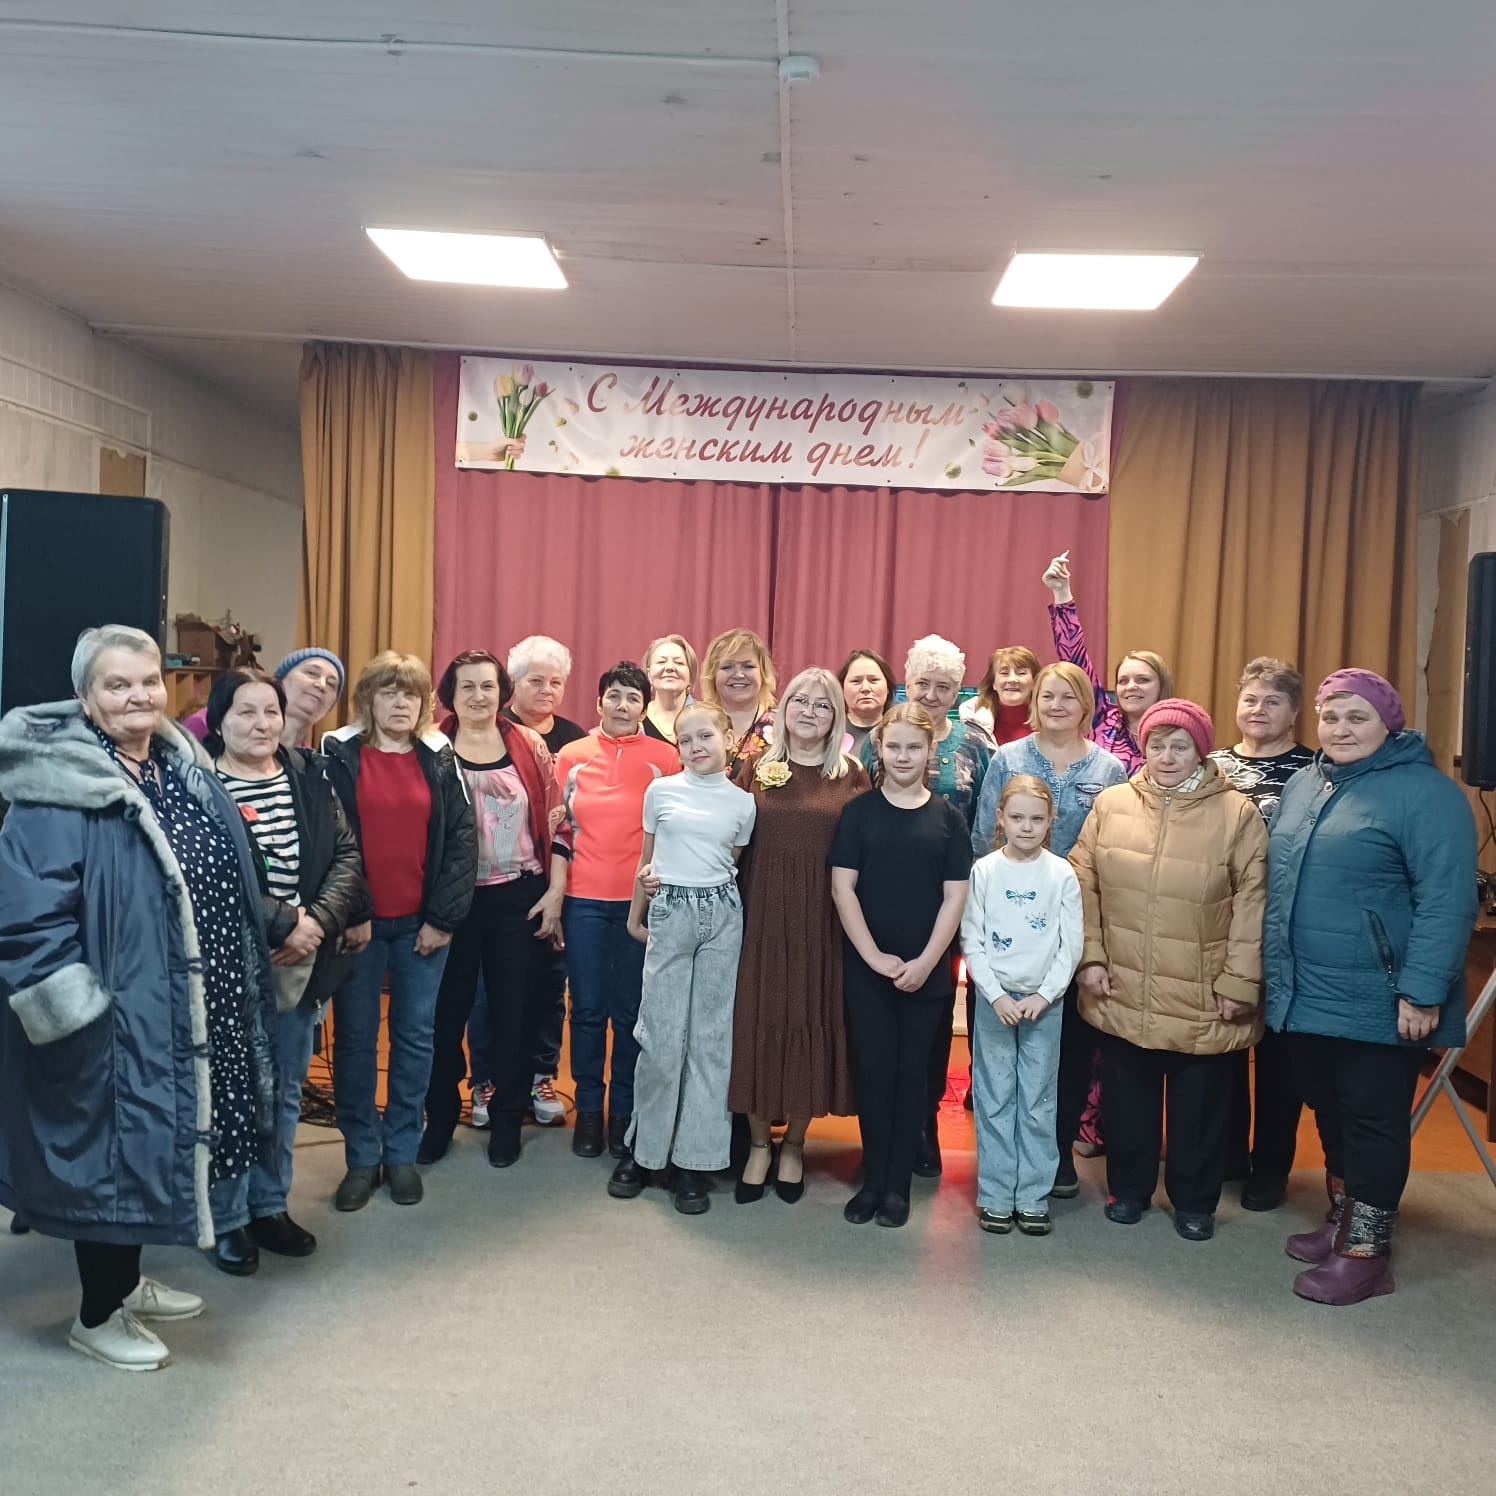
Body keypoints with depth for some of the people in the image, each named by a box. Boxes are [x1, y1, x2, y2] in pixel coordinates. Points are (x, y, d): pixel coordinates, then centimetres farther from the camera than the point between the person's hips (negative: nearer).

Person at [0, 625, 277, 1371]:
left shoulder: (185, 771, 6)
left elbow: (228, 882, 18)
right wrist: (78, 1008, -22)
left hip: (187, 1012, 8)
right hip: (116, 1019, -8)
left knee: (159, 1141, 20)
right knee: (115, 1150, 4)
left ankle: (128, 1282, 40)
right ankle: (97, 1315, 26)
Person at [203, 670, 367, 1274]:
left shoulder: (309, 776, 6)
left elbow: (346, 855, 3)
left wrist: (319, 920, -12)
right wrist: (282, 925, -20)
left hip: (305, 961, 5)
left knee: (286, 1092, 16)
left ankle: (270, 1205, 32)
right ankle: (227, 1219, 23)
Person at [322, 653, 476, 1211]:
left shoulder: (439, 759, 4)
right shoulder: (339, 756, -1)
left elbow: (461, 840, 0)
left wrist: (443, 917, -7)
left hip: (423, 924, 2)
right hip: (358, 923, -1)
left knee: (415, 1038, 8)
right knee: (355, 1039, 6)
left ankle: (401, 1153, 21)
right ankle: (361, 1157, 19)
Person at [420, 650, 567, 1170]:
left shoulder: (530, 746, 3)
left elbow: (555, 822, 4)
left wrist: (556, 891, -1)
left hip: (520, 898, 1)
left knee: (516, 1009, 8)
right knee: (446, 1009, 8)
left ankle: (507, 1119, 24)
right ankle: (441, 1116, 25)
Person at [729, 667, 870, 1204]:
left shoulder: (851, 775, 2)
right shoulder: (756, 768, 5)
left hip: (822, 919, 0)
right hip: (761, 915, 1)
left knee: (813, 1020, 6)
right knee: (758, 1019, 3)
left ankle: (794, 1143, 24)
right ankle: (759, 1142, 21)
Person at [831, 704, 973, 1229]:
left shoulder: (948, 818, 2)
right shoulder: (859, 811, 1)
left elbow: (955, 898, -1)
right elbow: (842, 889, -3)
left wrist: (925, 962, -9)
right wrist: (875, 956, -11)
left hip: (928, 970, 1)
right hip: (866, 967, 0)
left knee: (912, 1072, 7)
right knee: (873, 1070, 4)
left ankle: (898, 1184, 17)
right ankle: (872, 1180, 16)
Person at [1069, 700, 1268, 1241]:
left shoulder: (1237, 813, -5)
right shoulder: (1111, 804, 1)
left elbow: (1251, 903, -6)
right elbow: (1084, 885, 3)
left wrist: (1239, 983, -8)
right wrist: (1090, 958, -2)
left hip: (1202, 1000, -2)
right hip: (1123, 993, 2)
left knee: (1198, 1102, 11)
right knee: (1127, 1096, 15)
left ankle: (1194, 1201, 30)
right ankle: (1128, 1188, 34)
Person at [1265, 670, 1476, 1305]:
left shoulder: (1426, 792, -13)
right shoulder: (1305, 783, 10)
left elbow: (1446, 901, -18)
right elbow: (1278, 883, 18)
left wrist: (1422, 991, -22)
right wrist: (1273, 971, 16)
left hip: (1377, 1003, -7)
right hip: (1305, 995, 7)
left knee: (1374, 1122, 4)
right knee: (1330, 1113, 18)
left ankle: (1367, 1250, 16)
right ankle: (1341, 1221, 34)